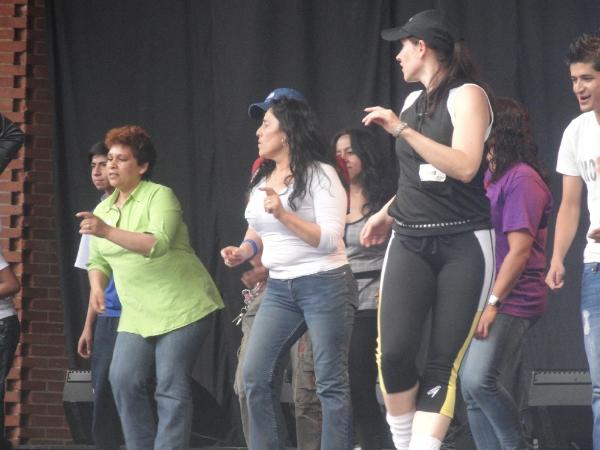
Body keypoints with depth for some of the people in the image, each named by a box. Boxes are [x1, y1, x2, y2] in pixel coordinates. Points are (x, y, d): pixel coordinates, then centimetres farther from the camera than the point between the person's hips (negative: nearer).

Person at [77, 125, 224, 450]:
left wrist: (108, 232, -33)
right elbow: (98, 260, 20)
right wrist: (97, 286, -2)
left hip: (182, 307, -6)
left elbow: (158, 244, -25)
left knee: (171, 387, -9)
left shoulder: (159, 196, -9)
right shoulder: (102, 210, 12)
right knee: (124, 381, -7)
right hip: (137, 313, 6)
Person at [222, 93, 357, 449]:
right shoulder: (262, 179, 13)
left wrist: (284, 214, -25)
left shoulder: (319, 174, -10)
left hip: (325, 286, -8)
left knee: (331, 382, -4)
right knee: (256, 376, 1)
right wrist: (244, 251, 4)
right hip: (279, 288, 8)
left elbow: (330, 239, -17)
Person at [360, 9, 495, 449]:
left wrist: (404, 130, -20)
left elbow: (464, 167, -20)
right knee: (394, 353, -12)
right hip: (410, 243, 5)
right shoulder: (412, 102, 15)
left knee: (444, 363, -7)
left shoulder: (467, 96, -5)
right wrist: (387, 212, 19)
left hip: (464, 245, -5)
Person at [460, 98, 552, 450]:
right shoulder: (488, 177, 17)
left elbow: (520, 250, -17)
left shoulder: (522, 179, -10)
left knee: (478, 380, -22)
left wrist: (493, 303, -20)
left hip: (511, 301, -9)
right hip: (483, 299, 9)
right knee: (471, 388, 5)